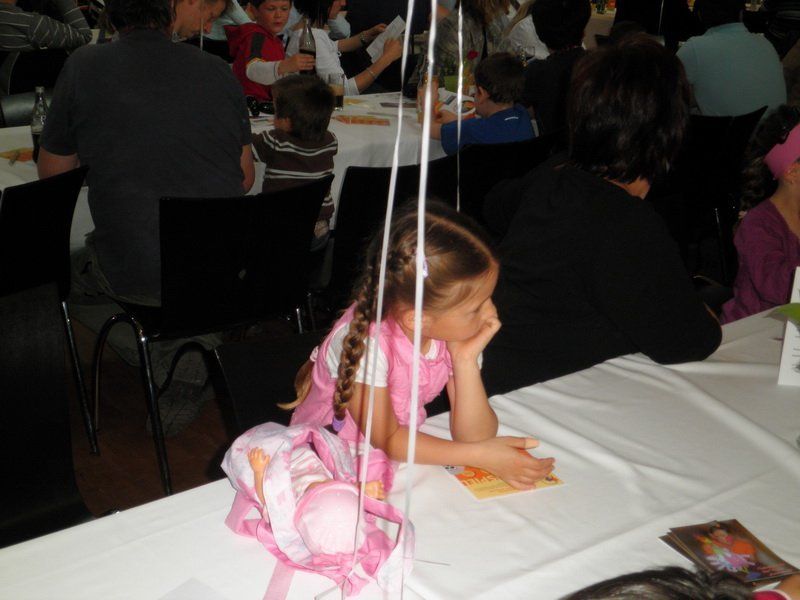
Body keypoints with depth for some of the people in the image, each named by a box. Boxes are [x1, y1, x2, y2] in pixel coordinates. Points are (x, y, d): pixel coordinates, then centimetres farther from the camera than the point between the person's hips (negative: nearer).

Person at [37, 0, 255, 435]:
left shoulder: (83, 68, -6)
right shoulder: (217, 71, -1)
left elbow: (51, 172, 5)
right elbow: (245, 179, 8)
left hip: (136, 274, -3)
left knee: (69, 278, 29)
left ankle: (171, 373, 12)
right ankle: (193, 359, 18)